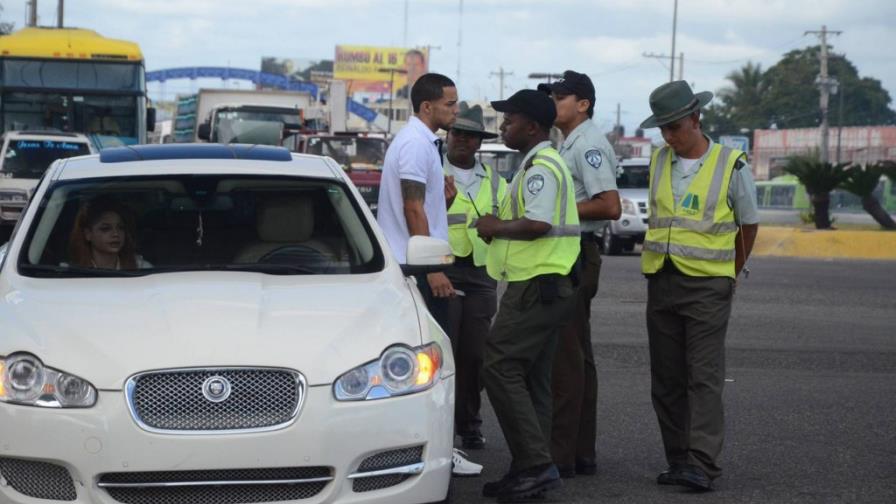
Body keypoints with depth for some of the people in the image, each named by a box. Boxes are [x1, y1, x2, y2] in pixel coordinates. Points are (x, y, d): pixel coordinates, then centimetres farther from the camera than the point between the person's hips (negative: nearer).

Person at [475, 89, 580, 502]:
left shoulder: (541, 166, -14)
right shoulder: (540, 164, 20)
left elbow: (537, 224, -26)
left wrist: (496, 227, -11)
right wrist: (499, 226, 11)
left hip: (536, 285, -11)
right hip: (544, 285, 11)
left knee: (500, 367, -12)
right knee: (529, 377, 12)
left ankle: (536, 464, -14)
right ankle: (530, 469, 14)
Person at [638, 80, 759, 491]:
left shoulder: (731, 165, -5)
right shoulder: (659, 161, 8)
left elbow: (749, 225, 7)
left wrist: (731, 272, 17)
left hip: (708, 285, -5)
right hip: (662, 282, 5)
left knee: (704, 377, -10)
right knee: (666, 379, 5)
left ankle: (702, 465, -13)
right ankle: (678, 461, 11)